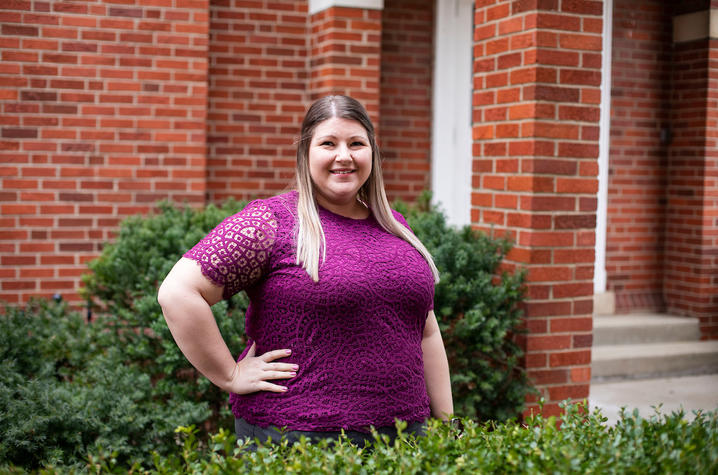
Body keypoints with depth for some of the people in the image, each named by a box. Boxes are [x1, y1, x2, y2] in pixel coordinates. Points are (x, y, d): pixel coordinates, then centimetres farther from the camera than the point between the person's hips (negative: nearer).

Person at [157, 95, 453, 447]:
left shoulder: (395, 227, 12)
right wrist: (231, 375, -13)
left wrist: (446, 426, 13)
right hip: (293, 433, -6)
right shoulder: (272, 222, -8)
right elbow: (178, 292, -15)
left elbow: (425, 332, 16)